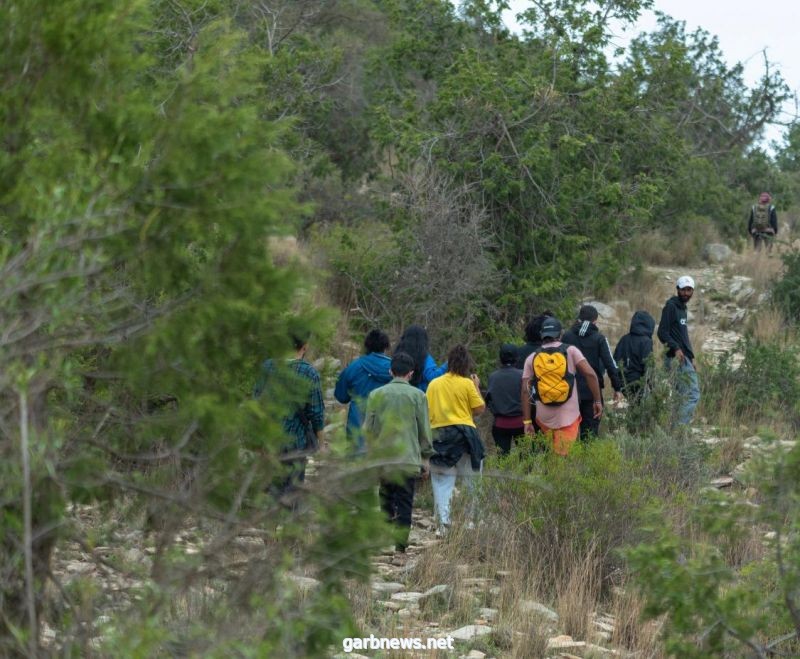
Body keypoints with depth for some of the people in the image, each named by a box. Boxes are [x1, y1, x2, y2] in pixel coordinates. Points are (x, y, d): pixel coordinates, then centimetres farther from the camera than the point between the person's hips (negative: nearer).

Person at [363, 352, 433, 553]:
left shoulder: (376, 395, 3)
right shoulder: (417, 396, -2)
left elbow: (368, 429, 7)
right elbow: (424, 430, 1)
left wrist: (372, 452, 19)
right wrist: (426, 457, 10)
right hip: (408, 458, -2)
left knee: (386, 497, 15)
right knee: (404, 502, 1)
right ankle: (401, 542, -3)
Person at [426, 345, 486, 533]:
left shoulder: (434, 384, 6)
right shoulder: (467, 384, -4)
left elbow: (427, 410, 6)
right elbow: (480, 408, -2)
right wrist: (477, 387, 8)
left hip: (438, 434, 2)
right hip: (463, 433, -2)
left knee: (441, 482, 4)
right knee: (473, 481, 10)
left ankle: (443, 522, -6)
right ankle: (473, 518, 12)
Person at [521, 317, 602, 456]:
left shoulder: (532, 358, 6)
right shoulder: (570, 351, 0)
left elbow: (525, 391, 1)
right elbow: (590, 374, -10)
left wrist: (527, 422, 3)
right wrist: (598, 401, -1)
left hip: (544, 418, 2)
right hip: (568, 418, -2)